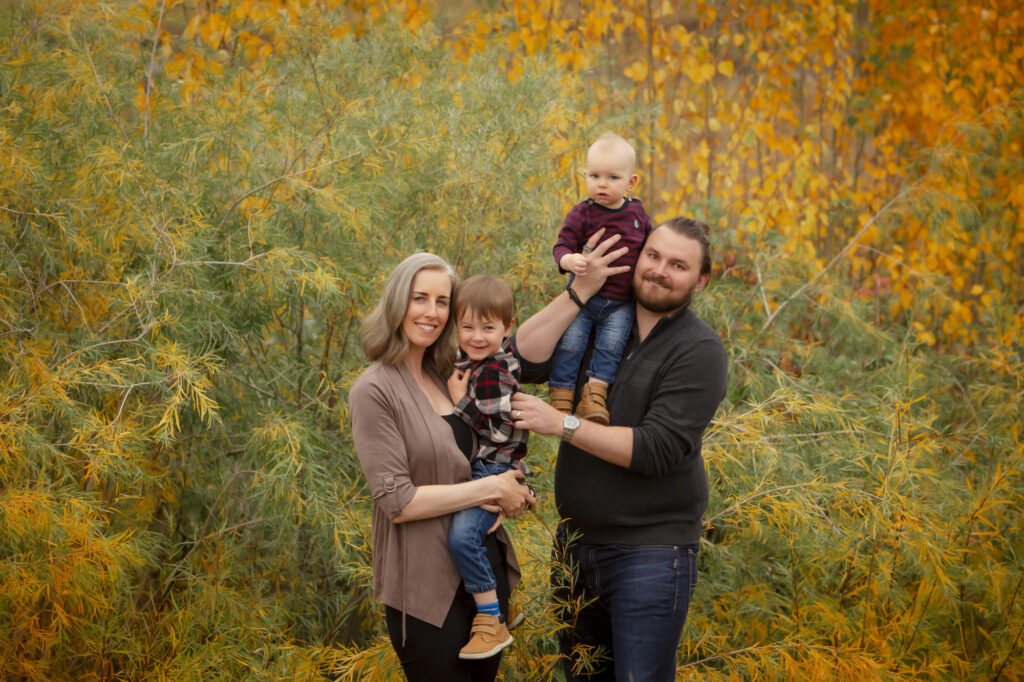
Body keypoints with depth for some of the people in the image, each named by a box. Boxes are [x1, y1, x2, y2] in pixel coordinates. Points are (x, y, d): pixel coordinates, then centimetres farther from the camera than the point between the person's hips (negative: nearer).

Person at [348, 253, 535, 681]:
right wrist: (491, 489, -15)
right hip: (428, 587, -7)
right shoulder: (375, 390, -12)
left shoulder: (445, 377, 8)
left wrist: (510, 494, -2)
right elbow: (396, 501, -18)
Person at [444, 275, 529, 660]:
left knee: (462, 535, -27)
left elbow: (498, 431, -24)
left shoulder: (497, 374, -20)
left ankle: (493, 624, -21)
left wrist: (460, 400, -19)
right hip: (471, 468, 10)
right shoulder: (467, 358, 6)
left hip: (494, 470, -10)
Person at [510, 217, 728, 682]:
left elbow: (655, 449, -20)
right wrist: (581, 290, -16)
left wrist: (561, 424, -20)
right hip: (575, 542, 6)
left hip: (650, 553, -6)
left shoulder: (699, 351, -11)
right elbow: (524, 362, -9)